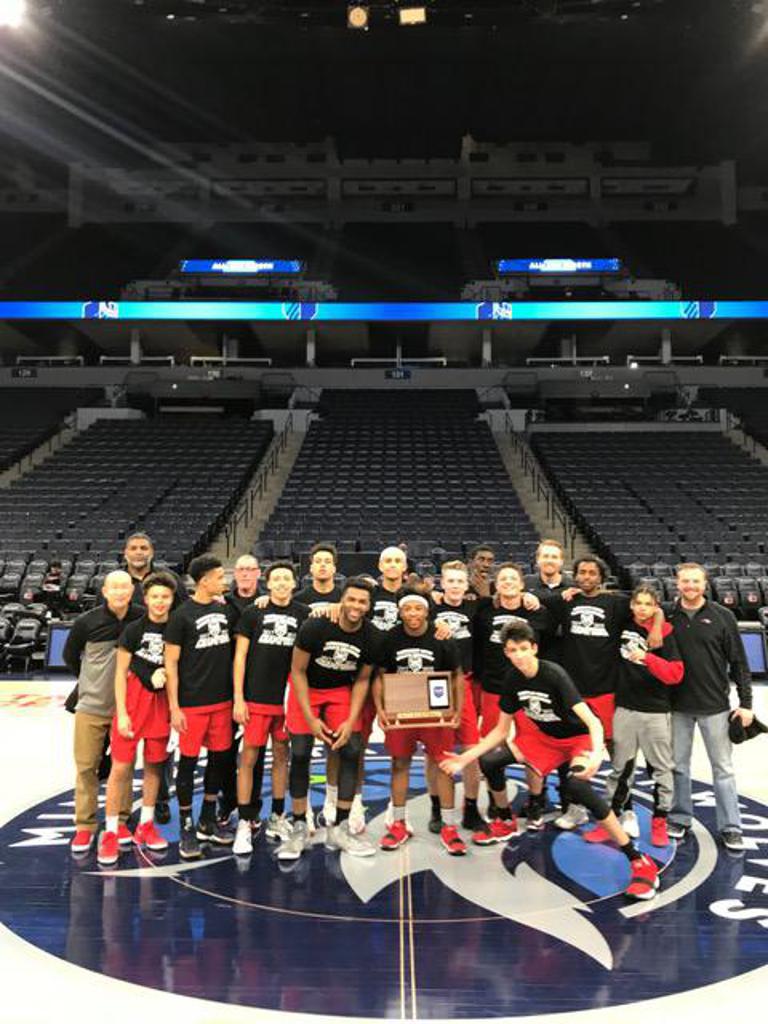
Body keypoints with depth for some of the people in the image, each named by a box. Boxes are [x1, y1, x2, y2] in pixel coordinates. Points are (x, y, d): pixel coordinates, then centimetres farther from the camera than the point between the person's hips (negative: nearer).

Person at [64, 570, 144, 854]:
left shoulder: (143, 619, -9)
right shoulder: (87, 622, -9)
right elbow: (69, 656, 7)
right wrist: (92, 682, 9)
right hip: (91, 706, 0)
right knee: (86, 766, 5)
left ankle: (120, 821, 21)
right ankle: (84, 825, 17)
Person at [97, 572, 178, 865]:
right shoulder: (133, 629, -6)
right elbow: (120, 673, -3)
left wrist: (166, 673, -11)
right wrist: (122, 713, -8)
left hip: (161, 700, 3)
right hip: (133, 697, -3)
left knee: (154, 764, 10)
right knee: (121, 766, -3)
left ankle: (146, 825, 25)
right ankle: (110, 833, 8)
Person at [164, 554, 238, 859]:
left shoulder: (226, 609, 6)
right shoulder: (182, 615, -9)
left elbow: (237, 648, 15)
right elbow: (171, 663, -8)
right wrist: (174, 707, -11)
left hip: (222, 700, 6)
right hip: (192, 703, -5)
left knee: (219, 758, 12)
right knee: (188, 761, 3)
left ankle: (207, 822, 28)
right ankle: (186, 828, 17)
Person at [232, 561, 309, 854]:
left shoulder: (304, 614, 4)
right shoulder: (253, 613, 0)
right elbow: (240, 656, 0)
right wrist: (238, 698, -5)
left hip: (288, 698, 2)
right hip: (256, 698, -2)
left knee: (281, 756, 12)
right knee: (249, 758, -1)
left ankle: (277, 818, 26)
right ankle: (244, 824, 9)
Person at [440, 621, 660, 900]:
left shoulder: (554, 675, -29)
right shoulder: (512, 678, -11)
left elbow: (592, 721, -36)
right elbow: (501, 730, -1)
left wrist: (597, 754, -55)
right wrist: (466, 757, -6)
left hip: (579, 737, -6)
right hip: (544, 736, 6)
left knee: (577, 785, -35)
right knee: (489, 761, -6)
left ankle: (638, 860, -25)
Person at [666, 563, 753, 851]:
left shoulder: (722, 616, -4)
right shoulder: (667, 617, -1)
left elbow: (738, 662, -2)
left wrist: (746, 703, -4)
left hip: (715, 706, -1)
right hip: (678, 706, 2)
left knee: (723, 768, 7)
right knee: (678, 765, 11)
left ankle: (730, 827, 17)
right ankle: (679, 819, 25)